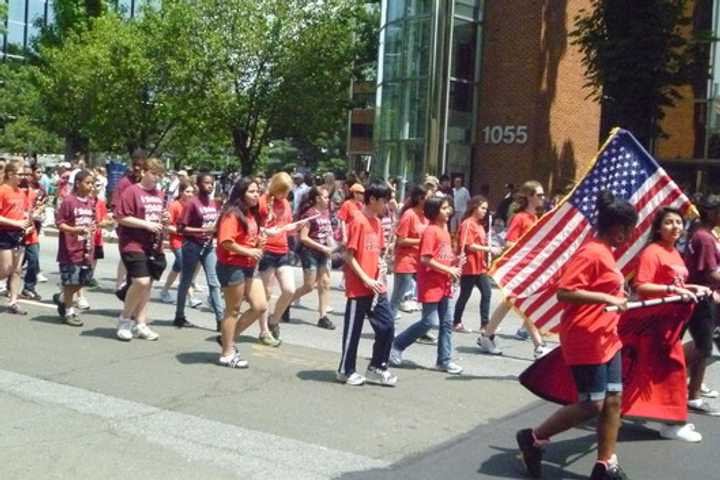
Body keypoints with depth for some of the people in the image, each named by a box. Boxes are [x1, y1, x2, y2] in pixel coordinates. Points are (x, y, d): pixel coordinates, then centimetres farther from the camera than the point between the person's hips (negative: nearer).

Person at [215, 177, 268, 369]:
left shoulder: (252, 214, 14)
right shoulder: (232, 214, -14)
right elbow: (225, 242, -23)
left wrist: (259, 243, 7)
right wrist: (249, 252, -21)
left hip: (248, 267, 9)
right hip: (231, 266, -9)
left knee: (260, 306, 6)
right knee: (233, 310, 0)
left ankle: (228, 337, 21)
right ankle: (227, 354, 12)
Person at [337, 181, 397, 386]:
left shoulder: (376, 222, 11)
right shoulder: (358, 220, -13)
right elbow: (348, 255, -15)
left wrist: (379, 263, -1)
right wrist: (366, 279, -17)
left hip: (375, 286, 8)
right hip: (359, 287, -8)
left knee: (387, 325, 7)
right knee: (353, 330, 4)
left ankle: (376, 368, 20)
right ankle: (345, 371, 18)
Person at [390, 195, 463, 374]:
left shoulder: (444, 230, 13)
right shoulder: (430, 231, -14)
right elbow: (425, 259, -21)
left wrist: (454, 262, 3)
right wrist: (448, 270, -18)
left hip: (443, 284, 9)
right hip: (431, 284, -9)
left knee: (447, 322, 7)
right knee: (429, 321, -5)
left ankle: (445, 360, 14)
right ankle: (396, 345, 11)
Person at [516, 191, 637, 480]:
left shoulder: (605, 252, 12)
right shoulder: (592, 253, -18)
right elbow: (563, 292, -25)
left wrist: (617, 296, 20)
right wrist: (606, 298, -27)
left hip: (606, 339, 10)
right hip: (585, 342, -10)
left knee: (613, 400, 10)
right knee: (591, 405, -3)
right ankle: (533, 438, 12)